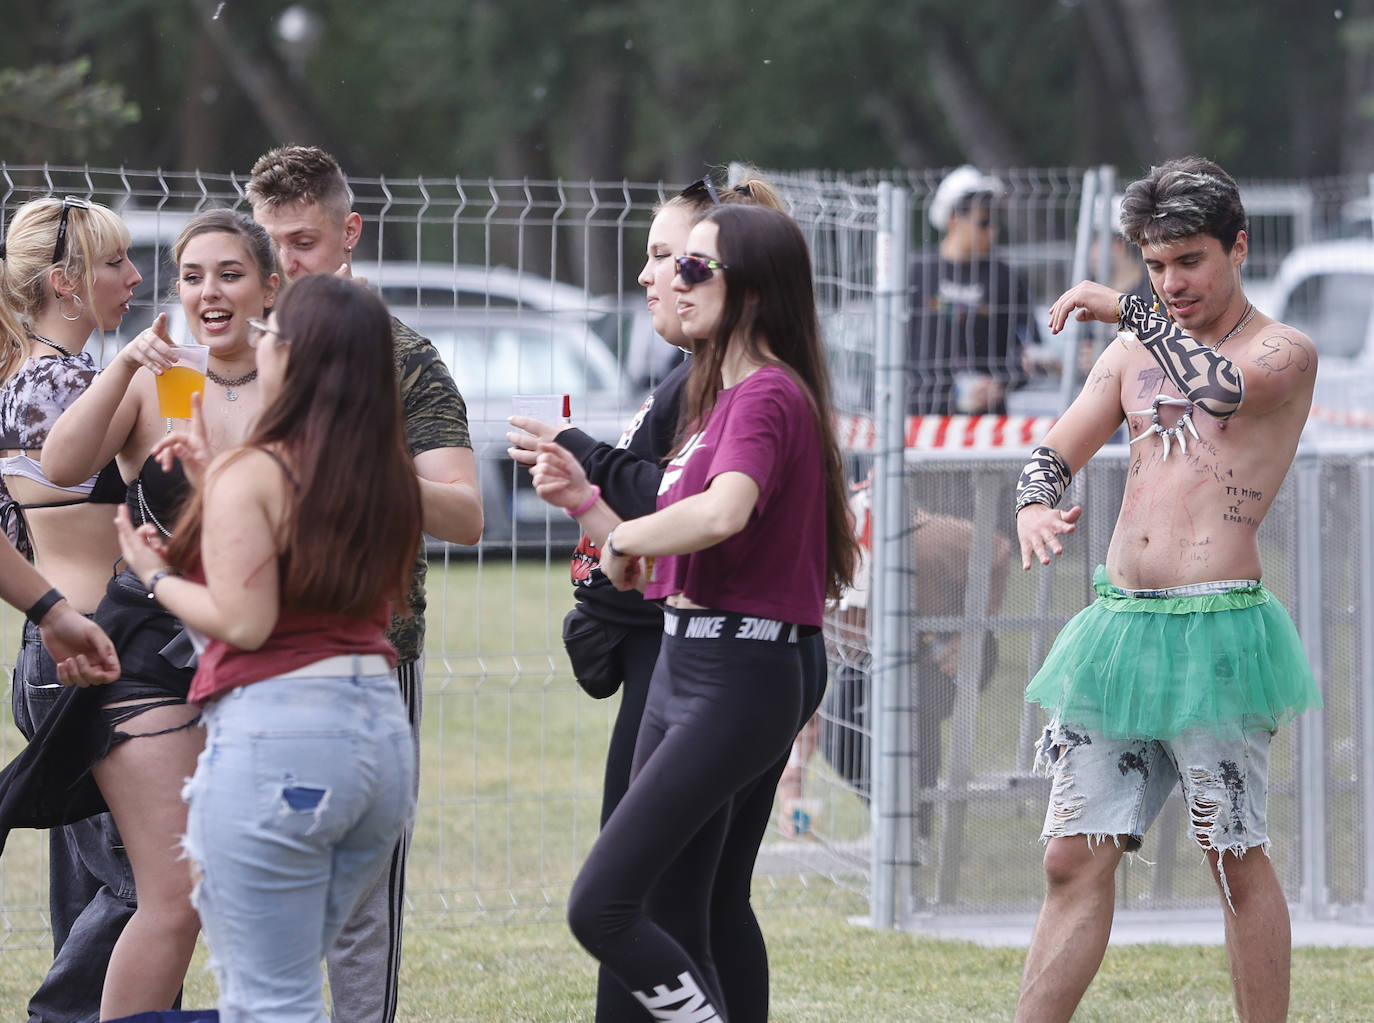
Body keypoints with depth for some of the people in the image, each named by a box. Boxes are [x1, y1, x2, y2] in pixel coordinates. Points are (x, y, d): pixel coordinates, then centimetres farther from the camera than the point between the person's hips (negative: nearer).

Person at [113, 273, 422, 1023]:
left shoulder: (251, 475, -10)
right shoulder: (386, 476, 11)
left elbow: (244, 623, -14)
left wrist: (154, 575, 2)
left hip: (276, 735, -8)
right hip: (382, 729, 8)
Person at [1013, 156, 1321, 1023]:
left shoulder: (1285, 351, -1)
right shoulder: (1135, 350, 17)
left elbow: (1225, 391, -24)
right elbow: (1053, 454, 17)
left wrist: (1126, 308, -14)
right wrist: (1036, 506, -7)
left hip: (1214, 631, -5)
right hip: (1117, 626, 6)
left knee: (1237, 860, -1)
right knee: (1075, 859, 2)